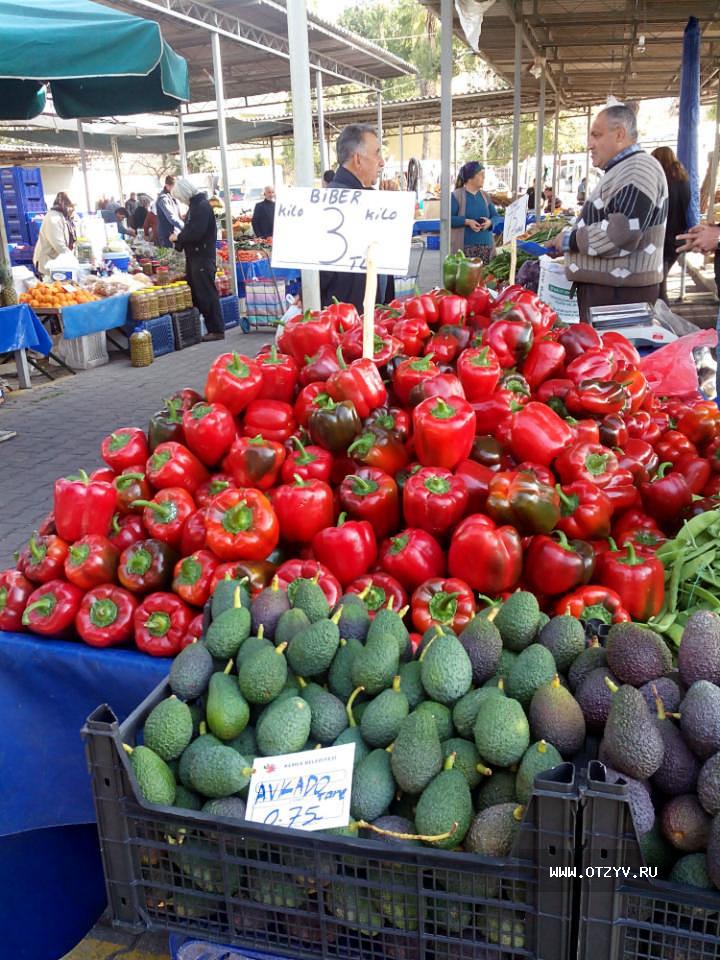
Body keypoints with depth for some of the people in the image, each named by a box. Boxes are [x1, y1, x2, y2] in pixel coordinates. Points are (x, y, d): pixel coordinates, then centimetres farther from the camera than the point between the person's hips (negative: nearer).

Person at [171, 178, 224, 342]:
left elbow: (196, 233, -23)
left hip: (203, 257, -10)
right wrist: (179, 237, 4)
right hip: (194, 256, 10)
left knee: (207, 294, -6)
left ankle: (217, 330, -2)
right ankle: (212, 328, 16)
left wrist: (178, 237, -9)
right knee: (197, 294, 11)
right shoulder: (194, 205, 15)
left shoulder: (202, 206, -14)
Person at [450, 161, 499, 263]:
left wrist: (490, 222, -7)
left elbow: (496, 216, 17)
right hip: (464, 247, -5)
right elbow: (448, 218, -9)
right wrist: (467, 222, -20)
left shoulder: (485, 196, 16)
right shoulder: (456, 195, -2)